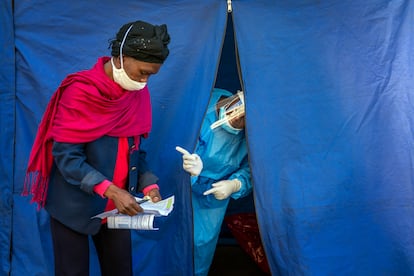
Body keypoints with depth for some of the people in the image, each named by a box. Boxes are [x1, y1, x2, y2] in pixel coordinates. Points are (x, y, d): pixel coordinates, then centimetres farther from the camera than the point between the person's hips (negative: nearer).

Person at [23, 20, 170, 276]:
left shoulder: (139, 93, 2)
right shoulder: (80, 92, -18)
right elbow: (65, 156, -20)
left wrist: (148, 184, -4)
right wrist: (110, 190, -27)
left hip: (117, 206, 6)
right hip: (74, 205, -5)